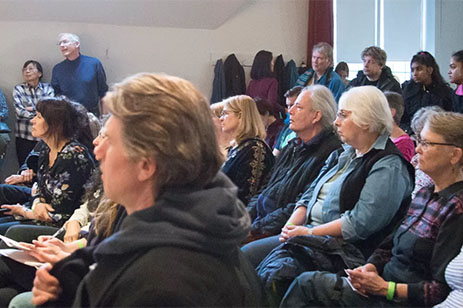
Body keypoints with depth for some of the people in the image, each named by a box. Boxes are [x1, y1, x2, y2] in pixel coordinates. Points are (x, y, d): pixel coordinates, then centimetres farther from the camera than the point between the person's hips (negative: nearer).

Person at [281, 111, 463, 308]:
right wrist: (371, 267, -3)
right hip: (385, 283, 9)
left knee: (307, 283, -16)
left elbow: (442, 289, -20)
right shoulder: (425, 194, 13)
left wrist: (385, 288, -20)